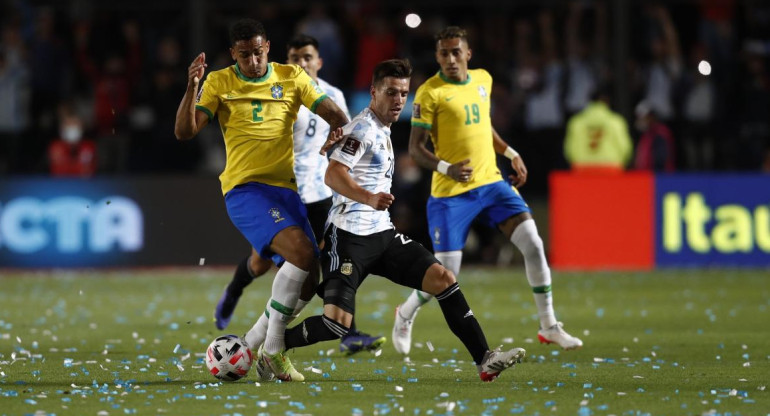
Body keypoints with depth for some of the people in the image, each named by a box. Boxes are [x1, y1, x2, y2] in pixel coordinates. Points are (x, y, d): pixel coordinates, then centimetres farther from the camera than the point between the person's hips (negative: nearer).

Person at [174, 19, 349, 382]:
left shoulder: (291, 77, 8)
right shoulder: (219, 82, 1)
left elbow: (335, 115, 5)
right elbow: (184, 132, -5)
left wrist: (336, 135, -18)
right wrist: (192, 88, -19)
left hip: (285, 187, 5)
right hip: (244, 189, -5)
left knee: (308, 278, 1)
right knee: (302, 251, -26)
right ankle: (273, 350, -17)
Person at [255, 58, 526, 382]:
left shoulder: (383, 129, 18)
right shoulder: (363, 128, -11)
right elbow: (333, 175, -26)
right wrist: (368, 197, -40)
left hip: (382, 234, 9)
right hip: (349, 235, -9)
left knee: (443, 279, -4)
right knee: (337, 323, -18)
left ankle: (485, 359, -4)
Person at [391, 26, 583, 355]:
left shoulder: (483, 80, 9)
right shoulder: (430, 93, -11)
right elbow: (415, 148, -11)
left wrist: (511, 154, 16)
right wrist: (446, 168, -27)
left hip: (490, 183, 5)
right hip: (450, 193, -5)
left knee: (533, 244, -9)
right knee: (446, 273, -5)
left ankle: (549, 327, 2)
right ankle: (405, 316, 26)